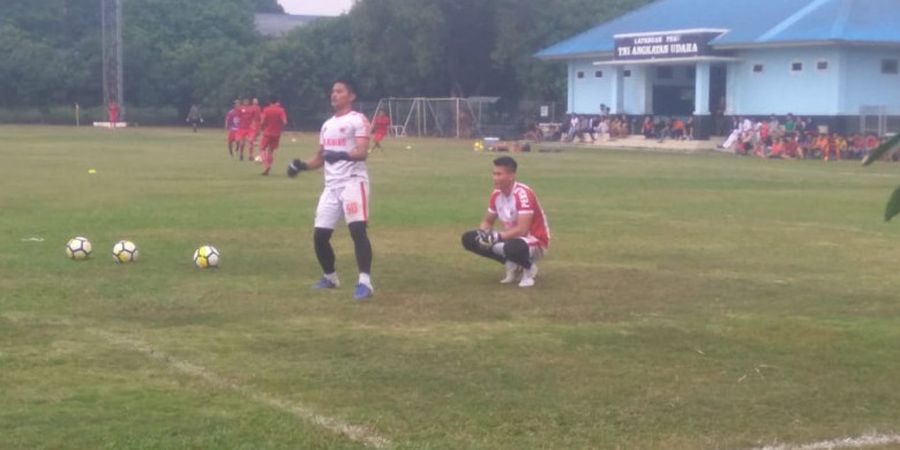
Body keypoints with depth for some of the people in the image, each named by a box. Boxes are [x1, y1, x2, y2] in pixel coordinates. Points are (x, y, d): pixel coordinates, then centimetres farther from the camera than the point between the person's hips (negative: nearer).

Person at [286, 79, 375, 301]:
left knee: (358, 230, -20)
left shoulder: (358, 120, -3)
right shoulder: (327, 125, 20)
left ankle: (365, 282, -22)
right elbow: (320, 158, 24)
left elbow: (362, 152, -17)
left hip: (353, 181, -7)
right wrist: (302, 166, 5)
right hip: (331, 185, 8)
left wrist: (342, 155, -36)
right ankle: (330, 277, 27)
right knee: (320, 235, 6)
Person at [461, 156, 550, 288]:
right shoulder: (496, 194, -2)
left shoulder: (523, 194, -26)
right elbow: (487, 221, 10)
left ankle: (529, 268, -6)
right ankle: (512, 266, 4)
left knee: (512, 247, -43)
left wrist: (497, 237, -34)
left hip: (535, 242, -8)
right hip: (511, 238, 8)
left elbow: (522, 230, -31)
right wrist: (482, 233, -13)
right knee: (469, 239, -5)